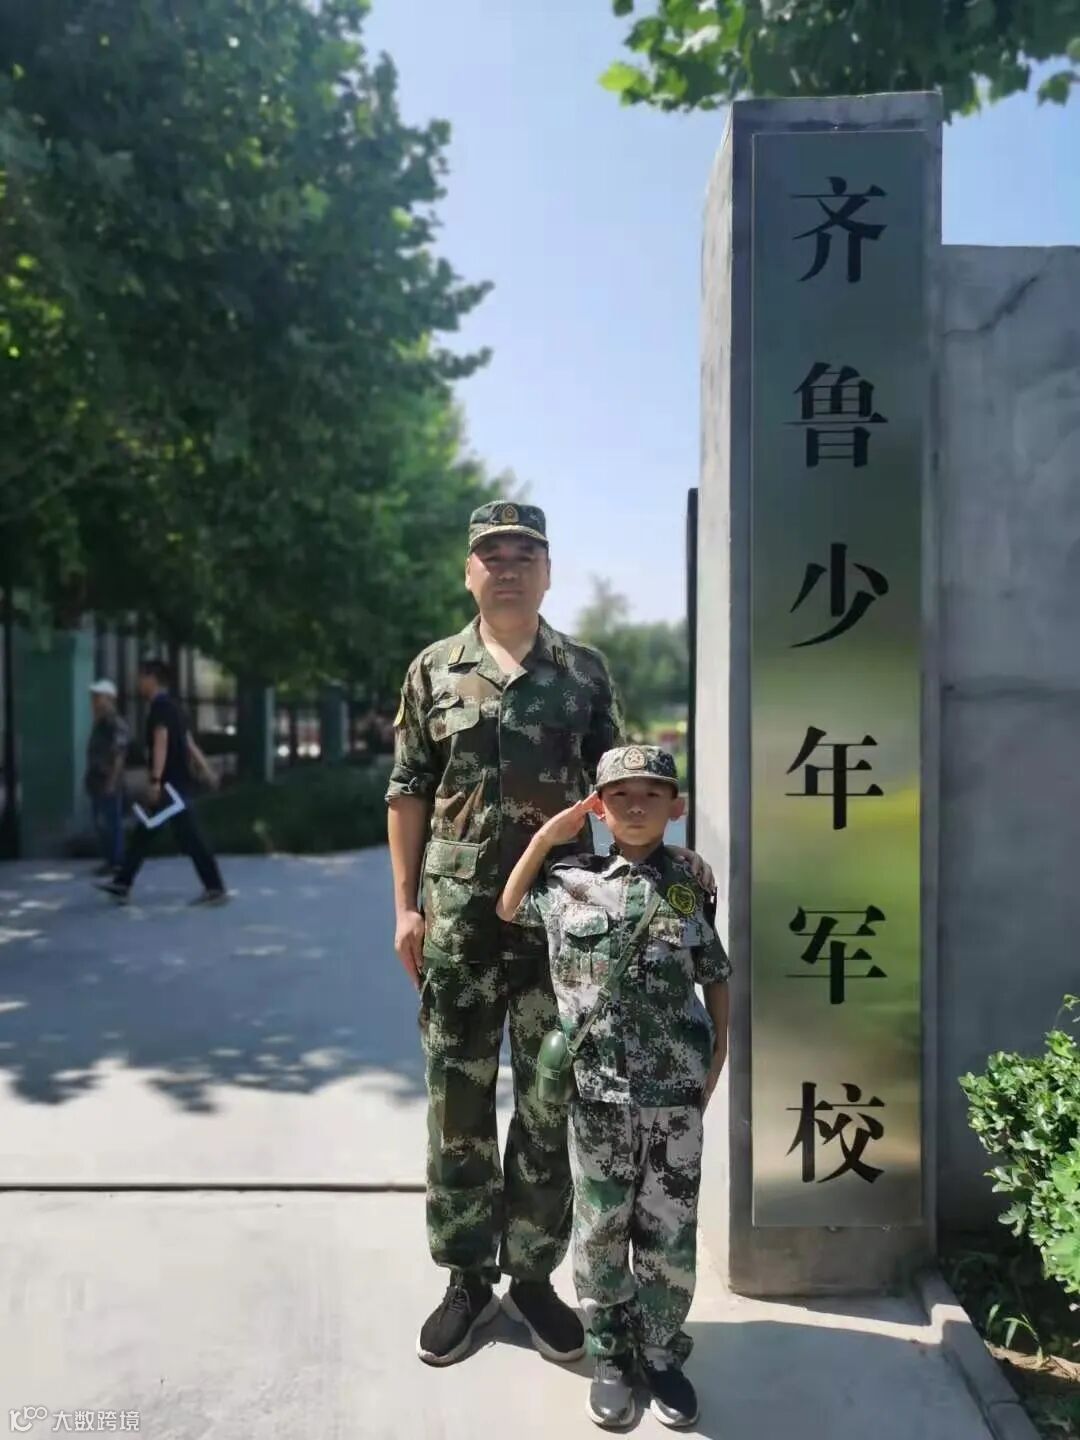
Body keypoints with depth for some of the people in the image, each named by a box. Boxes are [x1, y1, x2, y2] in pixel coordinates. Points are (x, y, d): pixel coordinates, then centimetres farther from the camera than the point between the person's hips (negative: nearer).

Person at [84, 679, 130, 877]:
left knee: (111, 821, -7)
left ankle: (116, 862, -2)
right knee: (101, 822, 11)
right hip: (97, 780, 10)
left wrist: (112, 781, -22)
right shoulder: (98, 722, 16)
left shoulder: (116, 723, -13)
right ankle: (108, 860, 18)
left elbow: (119, 754, -18)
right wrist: (90, 777, 17)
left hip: (109, 781, -10)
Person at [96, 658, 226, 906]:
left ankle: (216, 889, -5)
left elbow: (161, 742, -22)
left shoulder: (160, 706, -11)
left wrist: (155, 780, -28)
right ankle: (122, 884, 20)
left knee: (190, 838, -7)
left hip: (170, 784, -10)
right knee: (142, 834, 14)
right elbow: (189, 742, 18)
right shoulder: (170, 706, 18)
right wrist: (206, 770, 17)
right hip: (175, 783, 10)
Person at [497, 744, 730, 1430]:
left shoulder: (690, 885, 0)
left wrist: (718, 1052, 4)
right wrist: (545, 839, 4)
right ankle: (611, 1355, 31)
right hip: (597, 1089, 0)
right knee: (601, 1228, 11)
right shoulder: (568, 882, -1)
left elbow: (716, 975, 9)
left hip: (677, 1090, 0)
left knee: (670, 1234, 9)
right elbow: (506, 909, 14)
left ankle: (661, 1354, 30)